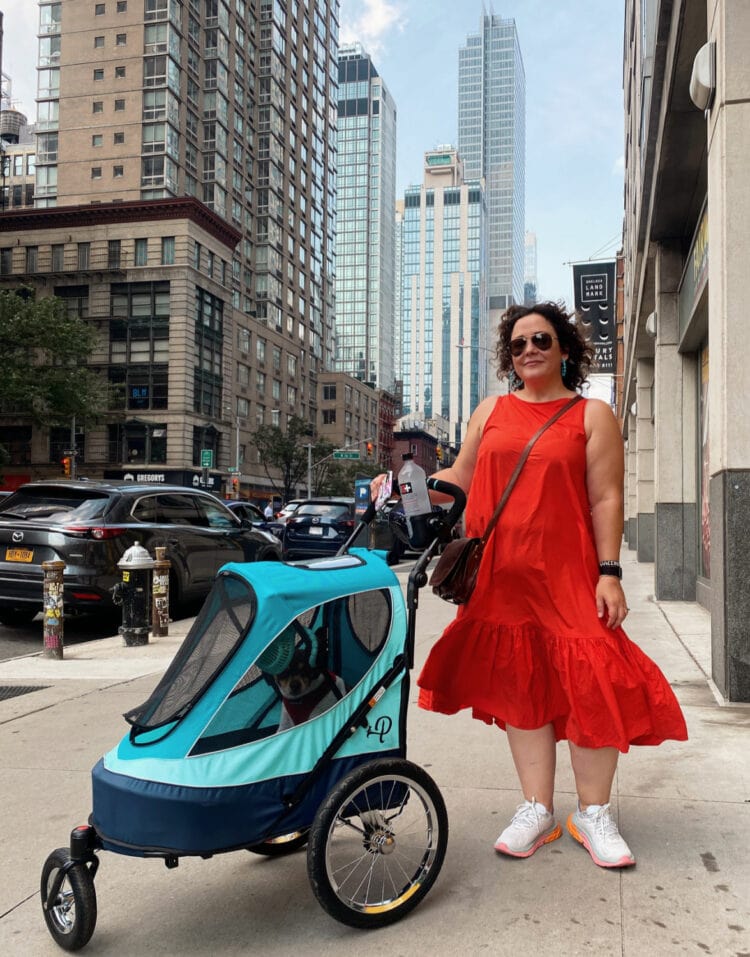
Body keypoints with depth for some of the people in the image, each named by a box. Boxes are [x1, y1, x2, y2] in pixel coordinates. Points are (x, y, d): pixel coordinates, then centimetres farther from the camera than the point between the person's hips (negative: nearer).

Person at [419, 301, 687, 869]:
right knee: (520, 684, 7)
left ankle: (594, 814, 15)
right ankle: (538, 810, 19)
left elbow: (606, 499, -1)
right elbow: (459, 479, 15)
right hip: (501, 575, 3)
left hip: (567, 573, -3)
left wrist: (609, 573, -9)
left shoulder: (592, 415, 5)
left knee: (591, 684, -4)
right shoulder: (492, 411, 15)